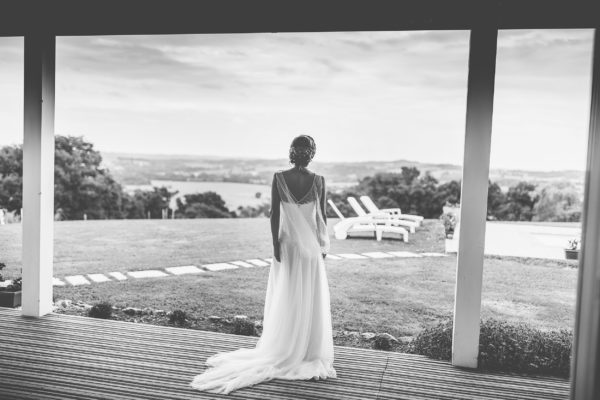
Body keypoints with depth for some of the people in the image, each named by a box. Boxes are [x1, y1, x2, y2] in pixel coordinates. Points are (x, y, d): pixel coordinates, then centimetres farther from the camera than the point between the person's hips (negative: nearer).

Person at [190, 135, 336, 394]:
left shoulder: (279, 178, -7)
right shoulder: (318, 181, -7)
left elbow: (274, 214, -8)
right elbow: (322, 217, -2)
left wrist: (275, 244, -3)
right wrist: (323, 245, 8)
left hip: (287, 244, 0)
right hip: (311, 246, 0)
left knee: (285, 299, 10)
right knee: (311, 300, 8)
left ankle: (283, 351, 17)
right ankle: (309, 353, 16)